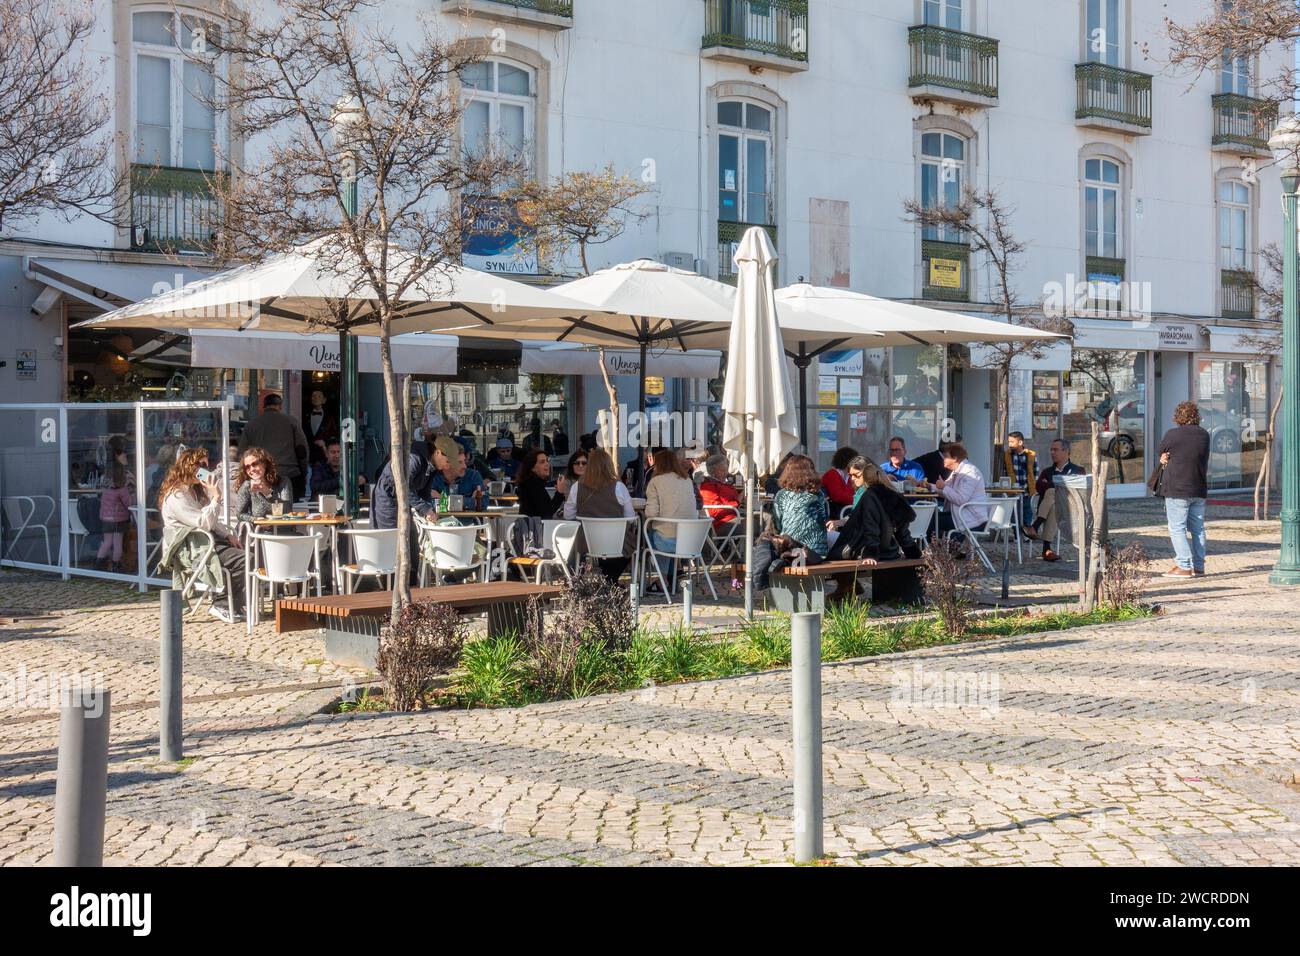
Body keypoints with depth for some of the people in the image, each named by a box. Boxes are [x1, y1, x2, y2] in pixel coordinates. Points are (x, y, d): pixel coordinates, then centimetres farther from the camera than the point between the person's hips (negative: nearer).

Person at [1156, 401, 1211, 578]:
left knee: (1177, 529, -2)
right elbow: (1205, 461, 12)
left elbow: (1162, 454, 2)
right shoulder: (1204, 435, 6)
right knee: (1198, 529, 12)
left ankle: (1184, 566, -7)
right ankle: (1199, 566, 15)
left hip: (1177, 490, -6)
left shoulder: (1172, 434, -11)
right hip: (1199, 490, 6)